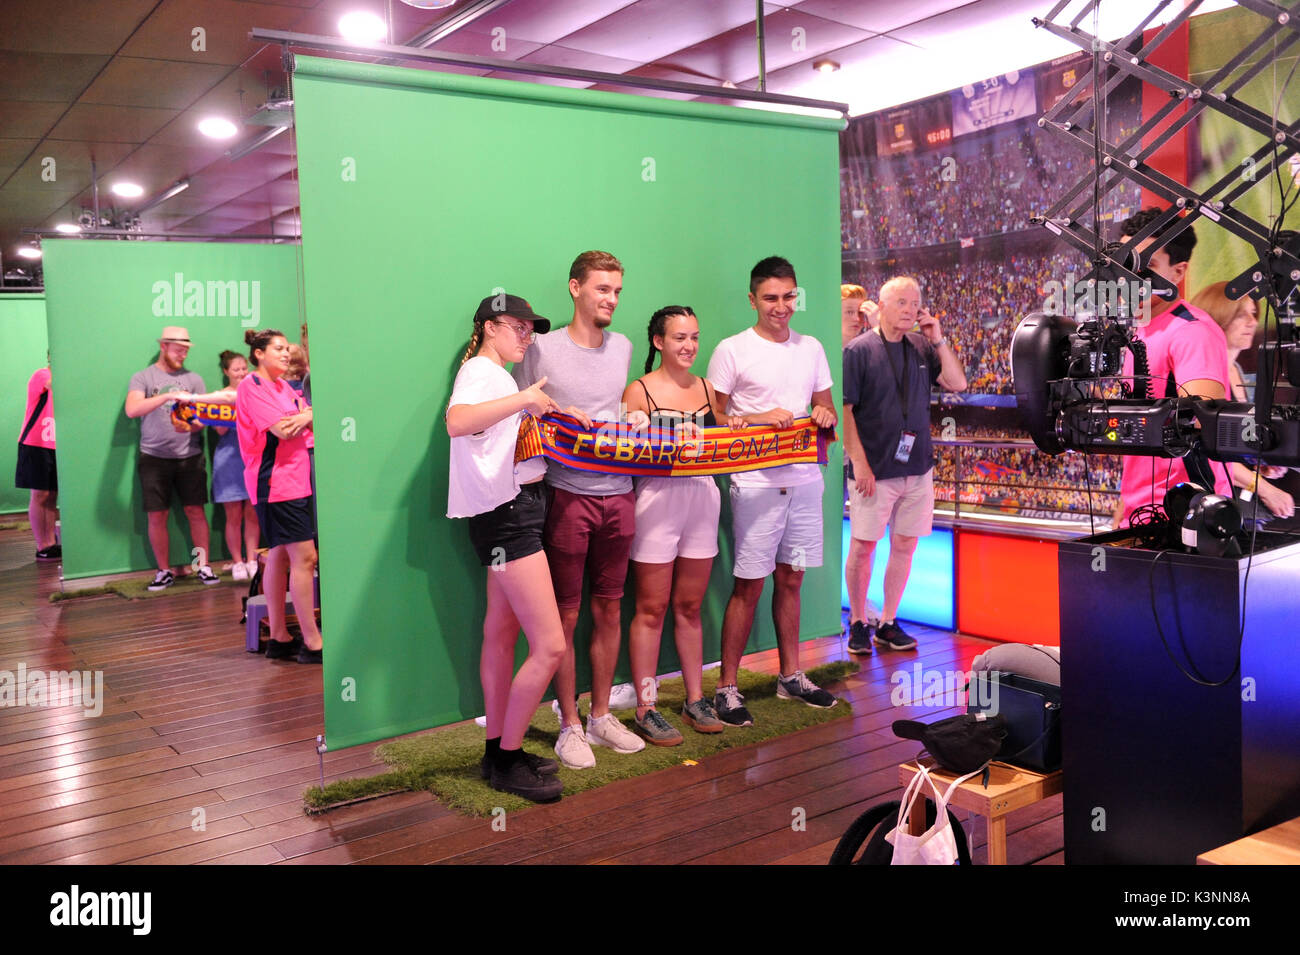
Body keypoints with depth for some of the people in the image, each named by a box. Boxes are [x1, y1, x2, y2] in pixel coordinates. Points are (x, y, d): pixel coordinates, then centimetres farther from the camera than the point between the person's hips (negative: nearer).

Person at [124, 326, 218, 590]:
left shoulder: (193, 379, 9)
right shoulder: (143, 378, 2)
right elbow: (132, 410, -14)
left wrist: (190, 427, -18)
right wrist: (168, 395, -24)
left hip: (190, 456, 1)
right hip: (154, 457, -1)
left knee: (196, 511, 1)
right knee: (157, 516, 1)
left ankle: (203, 566, 9)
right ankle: (164, 571, 13)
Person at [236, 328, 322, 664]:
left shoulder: (284, 386, 19)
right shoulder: (251, 385, -7)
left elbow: (296, 425, 11)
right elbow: (282, 429, -16)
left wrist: (301, 419, -12)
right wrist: (308, 416, 1)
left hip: (296, 479, 9)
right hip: (276, 481, -9)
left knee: (279, 556, 11)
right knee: (304, 557, -11)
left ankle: (278, 637, 18)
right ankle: (311, 642, -7)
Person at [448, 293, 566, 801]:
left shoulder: (500, 377, 23)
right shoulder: (478, 370, -10)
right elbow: (457, 421, -32)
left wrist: (552, 412, 20)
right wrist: (524, 398, -32)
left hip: (519, 507, 11)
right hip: (505, 511, -11)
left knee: (501, 633, 13)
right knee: (549, 645, -10)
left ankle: (498, 750, 22)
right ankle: (507, 760, 3)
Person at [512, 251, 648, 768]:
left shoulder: (623, 348, 12)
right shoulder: (542, 349, -2)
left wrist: (637, 423, 3)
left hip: (618, 494, 4)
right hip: (568, 495, -4)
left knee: (608, 609, 11)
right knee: (566, 615, 2)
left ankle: (601, 716, 25)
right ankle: (569, 726, 14)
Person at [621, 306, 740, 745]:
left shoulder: (707, 389, 12)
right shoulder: (639, 391, -3)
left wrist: (732, 432, 0)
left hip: (702, 497, 5)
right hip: (657, 499, -5)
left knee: (689, 607, 13)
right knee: (651, 609, 0)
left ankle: (695, 700, 22)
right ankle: (645, 709, 8)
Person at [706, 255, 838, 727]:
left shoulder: (811, 348, 13)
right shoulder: (732, 350, -3)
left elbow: (826, 408, 19)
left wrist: (826, 416, -4)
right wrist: (761, 419, -18)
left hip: (805, 478, 5)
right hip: (756, 482, -5)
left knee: (791, 579, 13)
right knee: (749, 585, -3)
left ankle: (791, 675, 25)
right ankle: (727, 688, 6)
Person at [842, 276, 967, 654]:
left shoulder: (923, 348, 9)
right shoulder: (859, 350, -6)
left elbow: (958, 383, 5)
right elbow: (844, 409, -8)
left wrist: (938, 340, -4)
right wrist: (859, 462, -14)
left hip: (918, 466, 5)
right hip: (874, 469, -5)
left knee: (905, 545, 8)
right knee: (863, 546, 1)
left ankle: (888, 624, 20)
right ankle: (858, 623, 17)